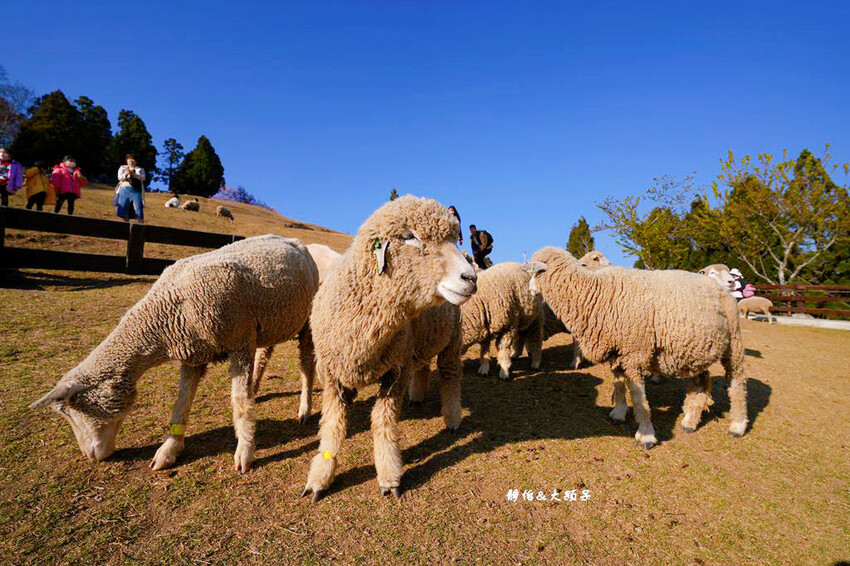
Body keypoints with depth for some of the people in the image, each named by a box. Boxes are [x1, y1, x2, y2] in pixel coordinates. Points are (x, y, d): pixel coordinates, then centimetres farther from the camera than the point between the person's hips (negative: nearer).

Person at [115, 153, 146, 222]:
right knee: (124, 210, 1)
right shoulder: (122, 168, 18)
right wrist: (125, 174, -16)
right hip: (125, 190, 2)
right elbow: (119, 177, 4)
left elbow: (142, 178, -3)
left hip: (136, 191, -2)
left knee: (138, 208, -13)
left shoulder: (140, 169, 15)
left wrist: (133, 173, -17)